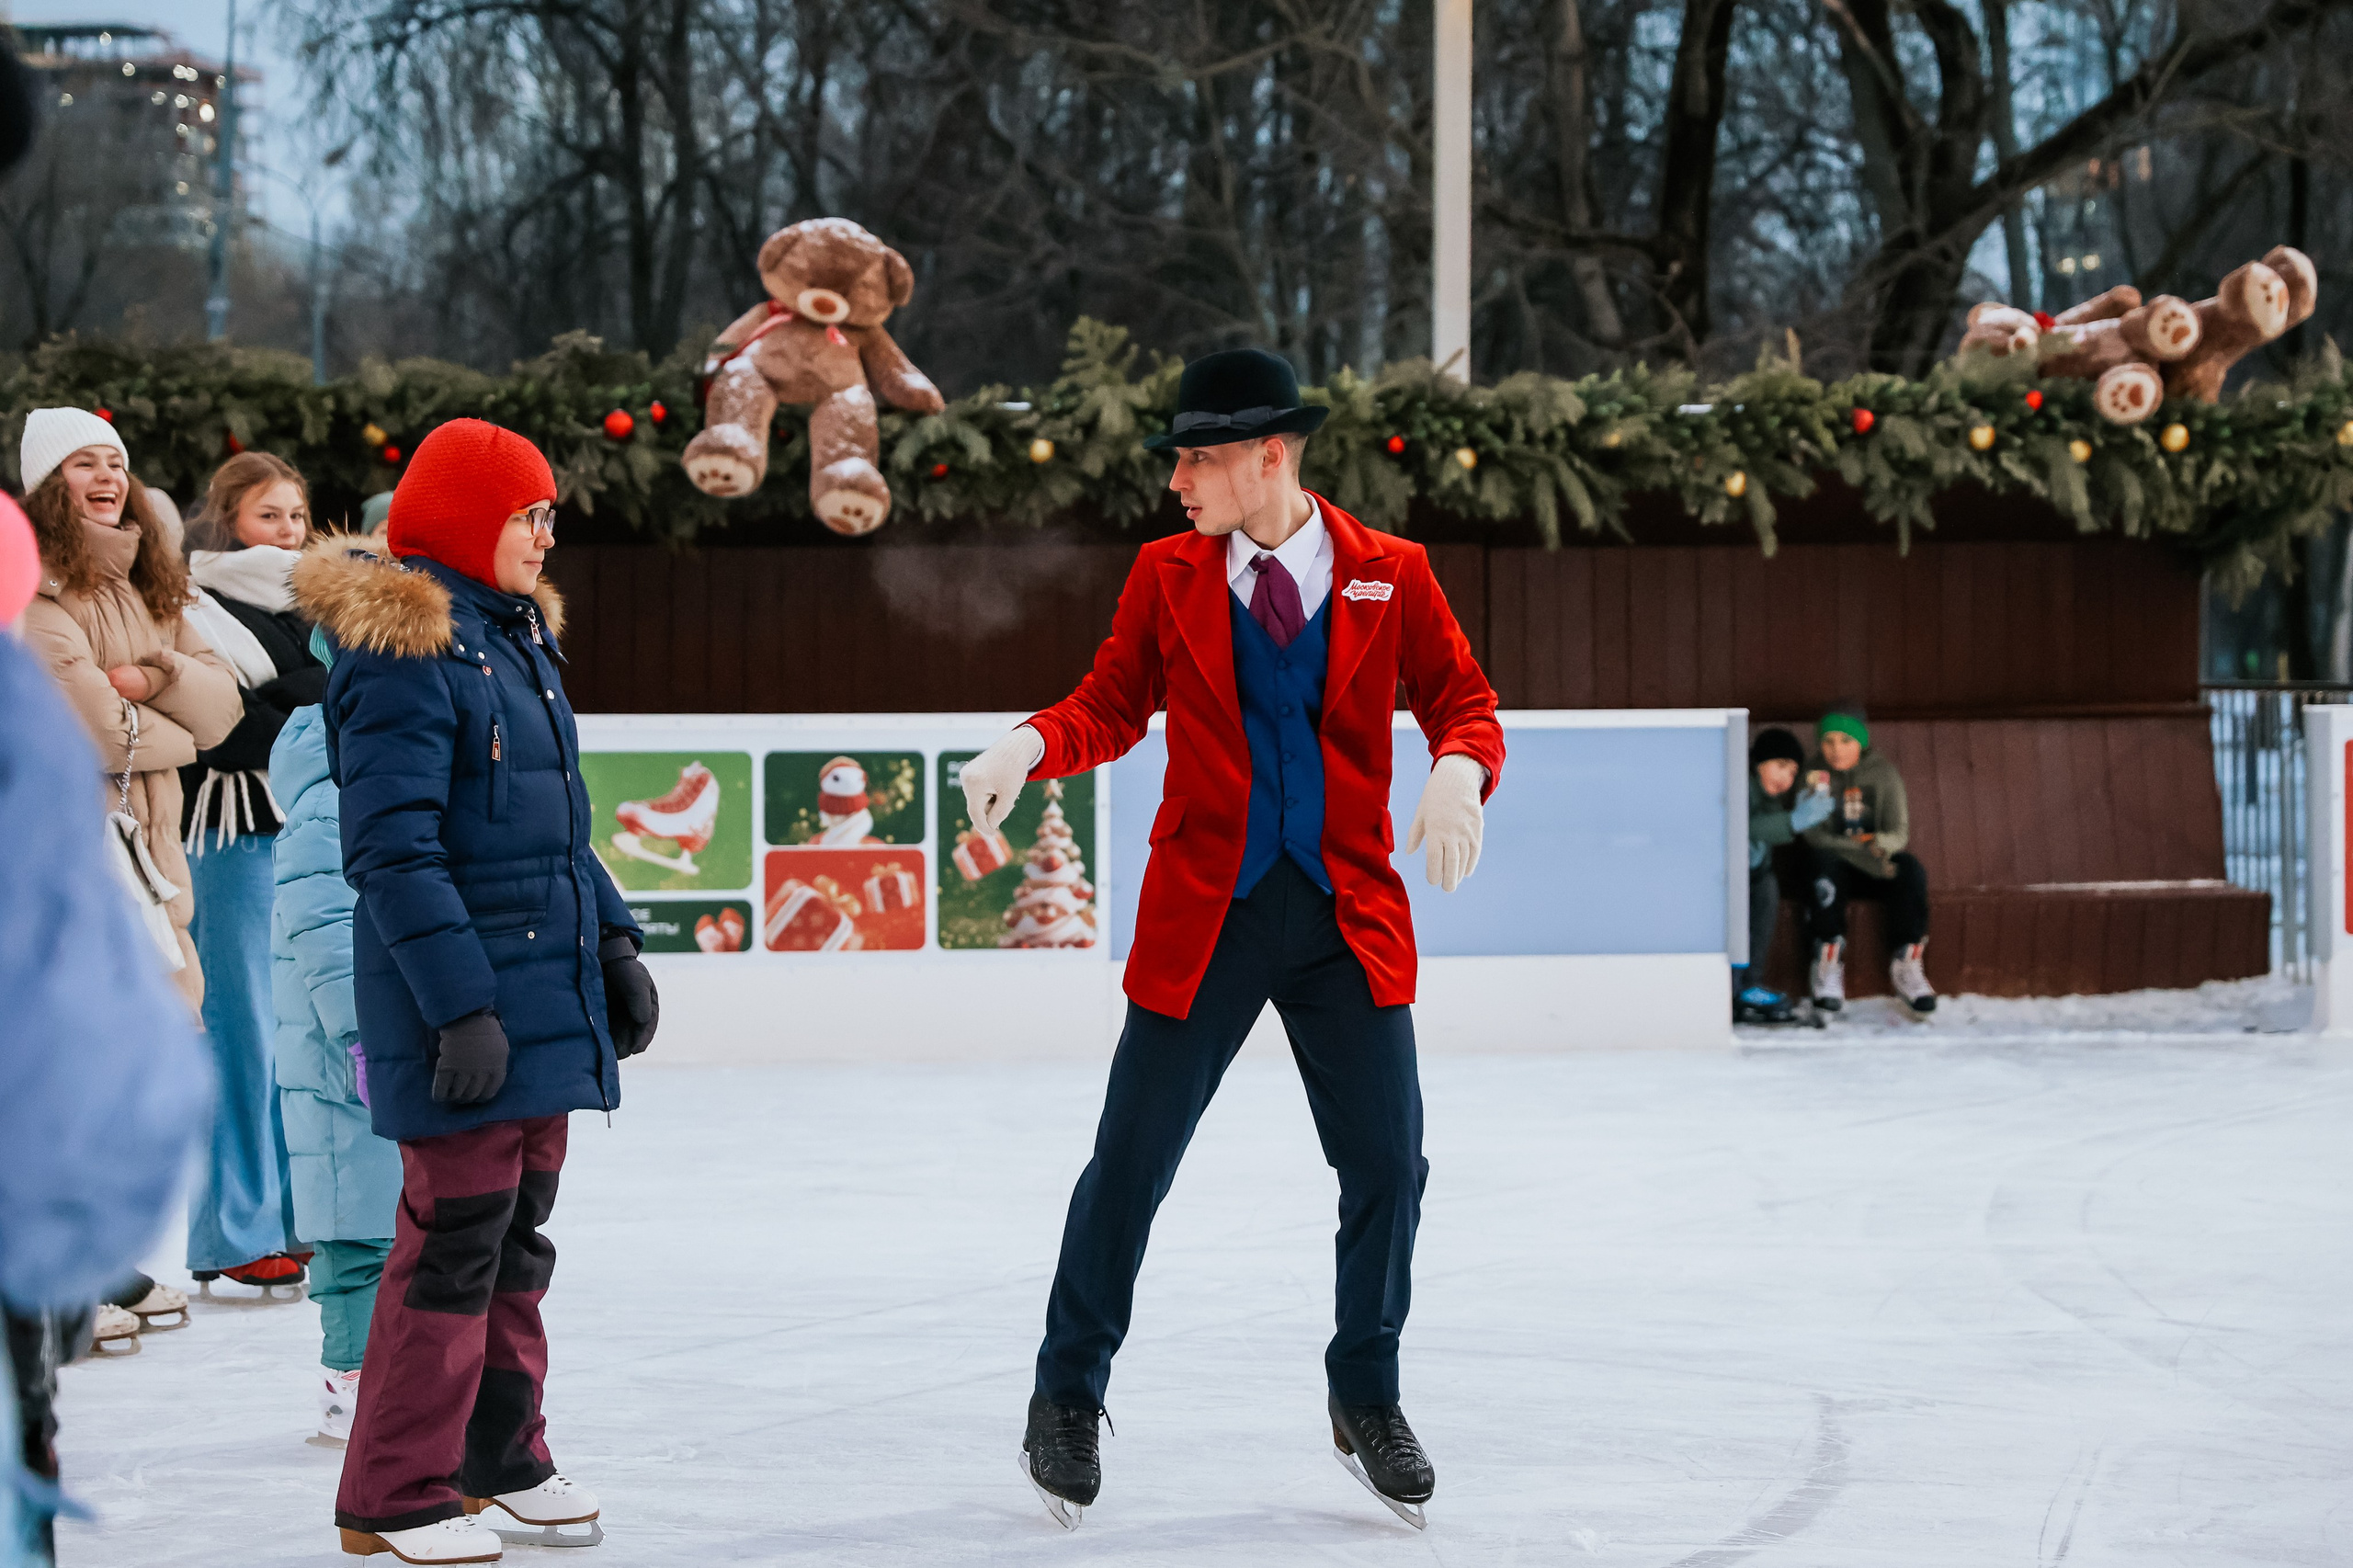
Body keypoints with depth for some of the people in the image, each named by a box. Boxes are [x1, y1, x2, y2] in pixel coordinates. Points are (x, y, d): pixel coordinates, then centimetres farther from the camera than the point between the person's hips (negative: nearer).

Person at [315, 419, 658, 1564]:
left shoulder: (516, 638, 16)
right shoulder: (402, 654, -15)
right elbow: (393, 850, -20)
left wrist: (613, 944, 18)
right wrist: (460, 1004, -24)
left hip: (544, 988, 9)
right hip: (461, 1004, -9)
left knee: (519, 1226, 16)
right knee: (457, 1234, -6)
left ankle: (500, 1458, 27)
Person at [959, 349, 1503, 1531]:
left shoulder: (1389, 576, 2)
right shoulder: (1167, 576, 4)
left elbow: (1462, 704, 4)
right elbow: (1110, 706, 5)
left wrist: (1458, 769, -18)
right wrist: (1029, 744, -14)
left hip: (1348, 914, 0)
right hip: (1204, 912, 0)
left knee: (1385, 1166, 0)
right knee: (1131, 1161, 1)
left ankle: (1367, 1400, 21)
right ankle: (1067, 1399, 19)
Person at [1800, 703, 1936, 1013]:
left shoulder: (1883, 772, 2)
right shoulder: (1814, 774, -4)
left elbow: (1900, 831, -3)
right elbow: (1814, 836, -14)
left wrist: (1881, 844, -29)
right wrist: (1861, 852, -29)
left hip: (1879, 867, 2)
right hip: (1835, 863, -2)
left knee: (1911, 870, -29)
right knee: (1824, 865, -37)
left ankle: (1907, 965, -23)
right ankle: (1828, 966, -33)